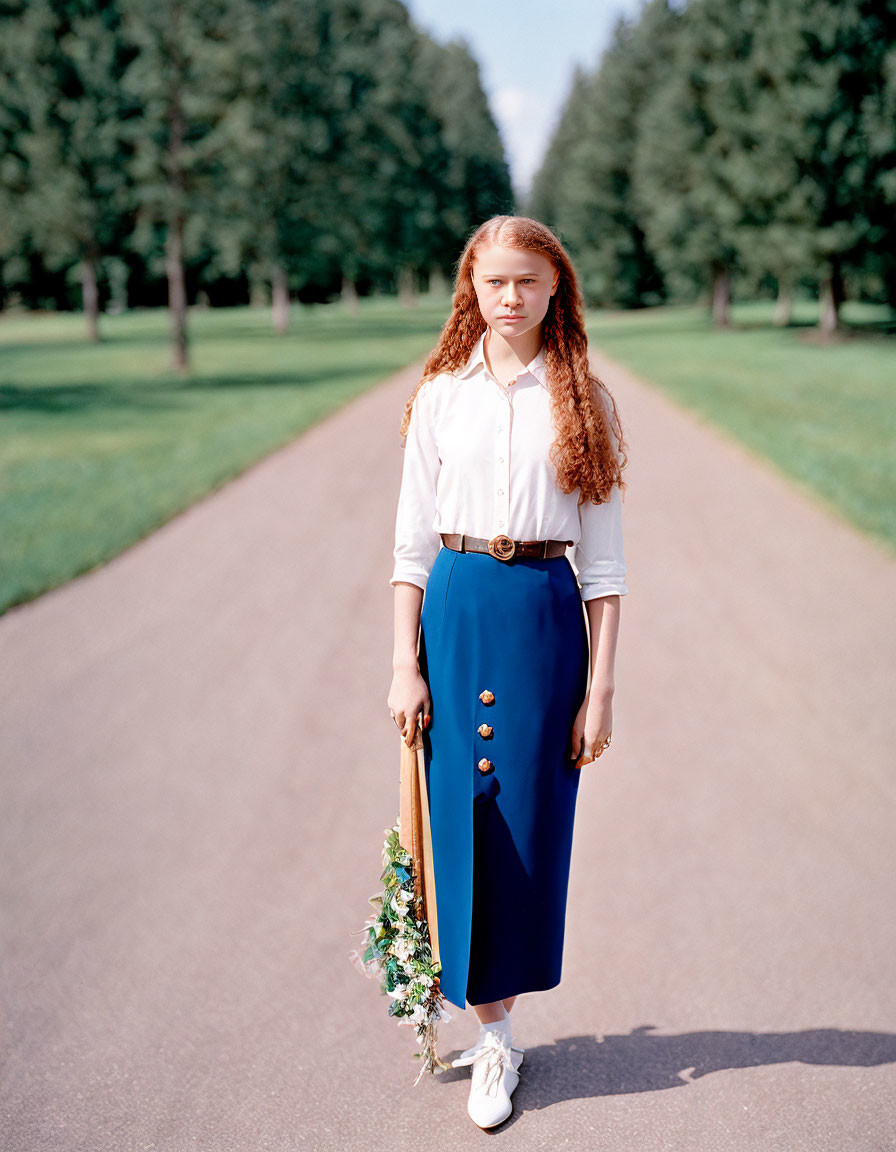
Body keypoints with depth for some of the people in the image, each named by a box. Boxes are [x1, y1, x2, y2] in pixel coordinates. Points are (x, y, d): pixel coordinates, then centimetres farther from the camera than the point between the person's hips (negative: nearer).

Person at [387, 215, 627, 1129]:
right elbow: (412, 542, 5)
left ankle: (498, 1010, 24)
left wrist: (600, 686, -3)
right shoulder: (440, 394, 5)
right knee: (465, 816, 3)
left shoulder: (582, 400, 3)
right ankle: (492, 1038, 18)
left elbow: (604, 559, 2)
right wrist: (405, 664, -2)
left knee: (530, 820, 4)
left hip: (546, 615, -1)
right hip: (456, 609, 1)